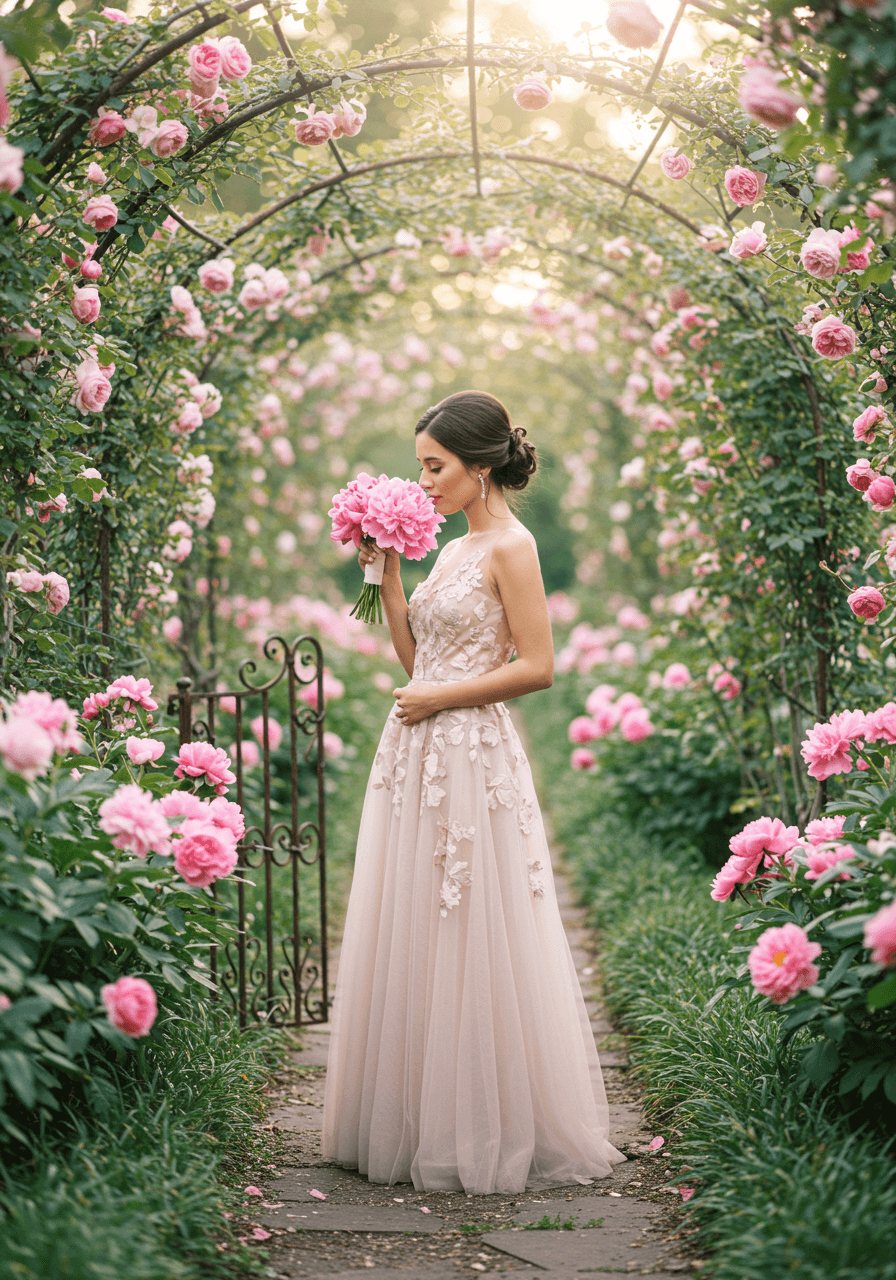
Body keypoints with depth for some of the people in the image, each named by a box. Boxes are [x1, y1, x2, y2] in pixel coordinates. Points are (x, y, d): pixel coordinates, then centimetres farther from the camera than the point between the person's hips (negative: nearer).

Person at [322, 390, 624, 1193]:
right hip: (418, 761, 9)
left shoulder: (511, 547, -9)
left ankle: (491, 1134, 8)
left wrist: (439, 698, -12)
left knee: (471, 942, -3)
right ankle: (418, 1123, 20)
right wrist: (387, 573, 9)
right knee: (414, 942, 10)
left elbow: (538, 666, -15)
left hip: (471, 760, -9)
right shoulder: (455, 549, 16)